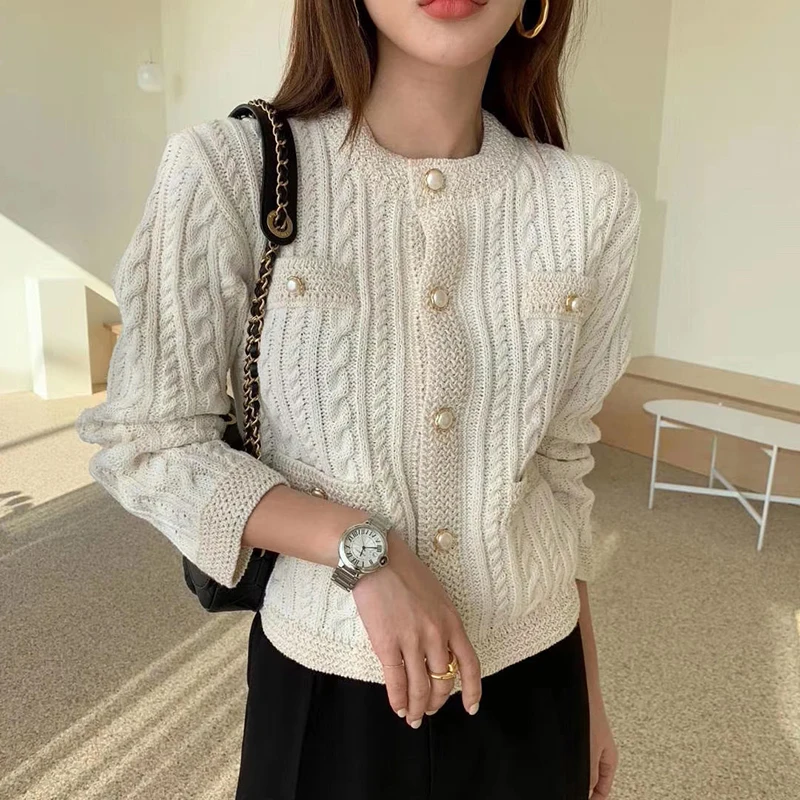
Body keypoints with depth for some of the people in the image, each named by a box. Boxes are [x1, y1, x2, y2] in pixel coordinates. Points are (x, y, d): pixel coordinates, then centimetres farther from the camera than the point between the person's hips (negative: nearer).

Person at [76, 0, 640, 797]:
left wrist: (586, 690, 11)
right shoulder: (227, 168, -15)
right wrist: (361, 548, -22)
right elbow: (142, 444, -9)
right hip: (324, 688, -2)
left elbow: (560, 462, 2)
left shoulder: (592, 203, -7)